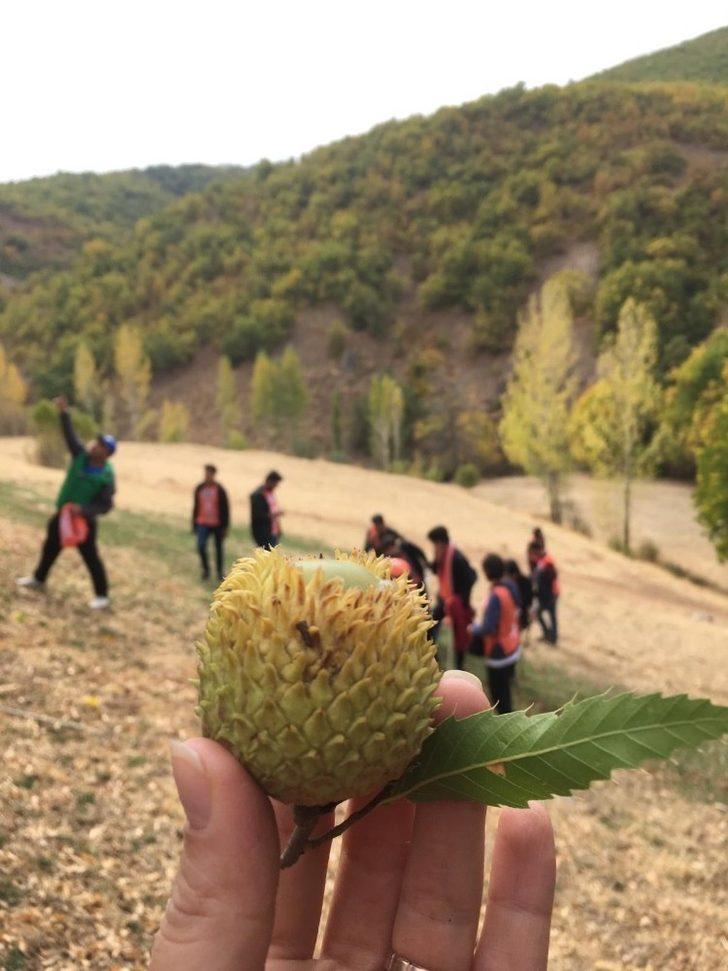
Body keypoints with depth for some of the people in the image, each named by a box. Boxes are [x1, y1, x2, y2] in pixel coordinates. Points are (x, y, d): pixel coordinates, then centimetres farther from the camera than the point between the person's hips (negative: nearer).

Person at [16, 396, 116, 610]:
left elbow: (106, 505, -20)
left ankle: (102, 596, 14)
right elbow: (70, 436, -10)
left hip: (84, 521, -6)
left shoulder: (107, 476, -22)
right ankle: (38, 579, 45)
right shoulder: (81, 456, -9)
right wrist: (64, 413, -20)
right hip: (62, 515, 6)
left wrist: (83, 510, -32)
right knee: (50, 548, 23)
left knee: (90, 557, 1)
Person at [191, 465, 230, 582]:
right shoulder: (199, 489, 2)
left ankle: (219, 571, 26)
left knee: (218, 549, 9)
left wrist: (225, 527, -8)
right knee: (201, 546, -14)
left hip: (217, 524, -2)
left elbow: (225, 509, -6)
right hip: (203, 523, 2)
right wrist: (194, 524, 12)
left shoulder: (220, 490, -9)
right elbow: (195, 507, 11)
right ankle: (205, 569, 8)